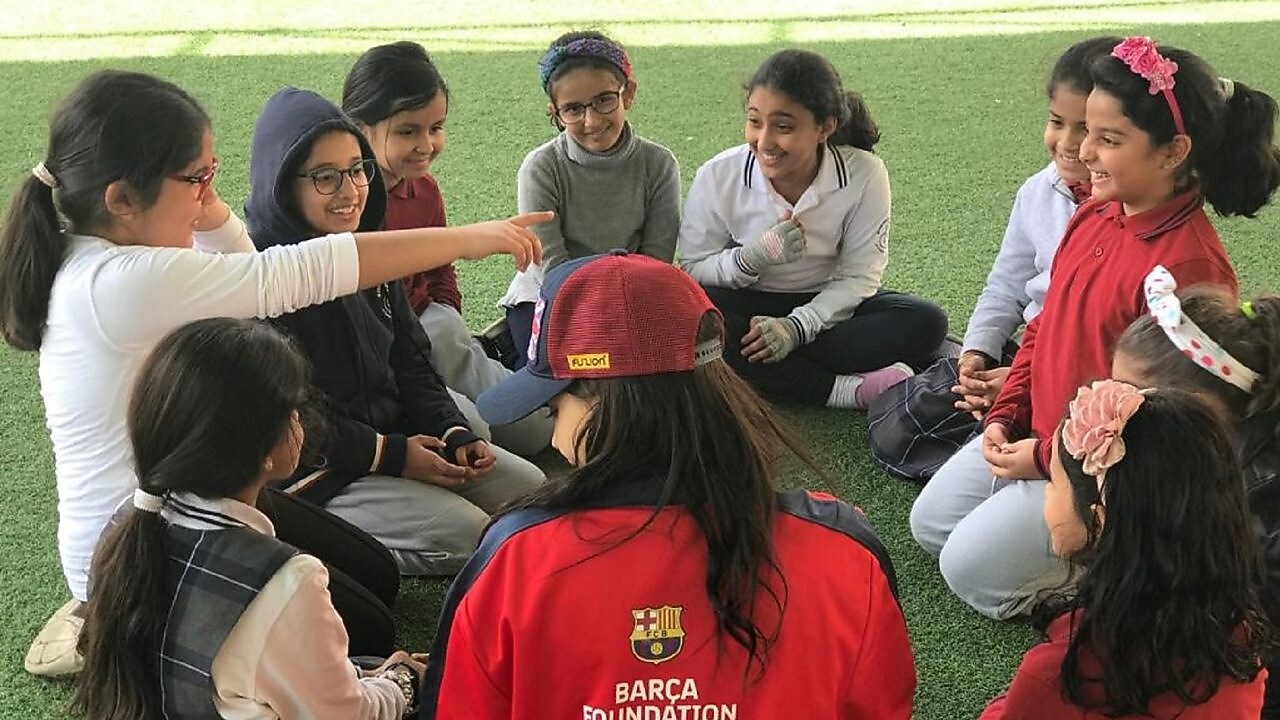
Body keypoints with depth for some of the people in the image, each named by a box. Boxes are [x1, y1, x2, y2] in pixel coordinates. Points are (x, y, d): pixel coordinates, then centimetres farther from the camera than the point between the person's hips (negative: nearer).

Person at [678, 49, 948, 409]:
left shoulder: (864, 174, -14)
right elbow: (692, 270, -9)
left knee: (925, 323, -25)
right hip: (748, 307, -1)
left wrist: (797, 327, -26)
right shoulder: (718, 177, -13)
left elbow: (859, 276, -11)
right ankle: (847, 389, -31)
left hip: (826, 307, 1)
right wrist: (752, 257, -28)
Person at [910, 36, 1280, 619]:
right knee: (928, 522, 13)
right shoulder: (1093, 216, -1)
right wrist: (1006, 416, 3)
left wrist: (1045, 457, -18)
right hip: (1030, 436, 9)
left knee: (971, 567, -9)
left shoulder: (1190, 265, -27)